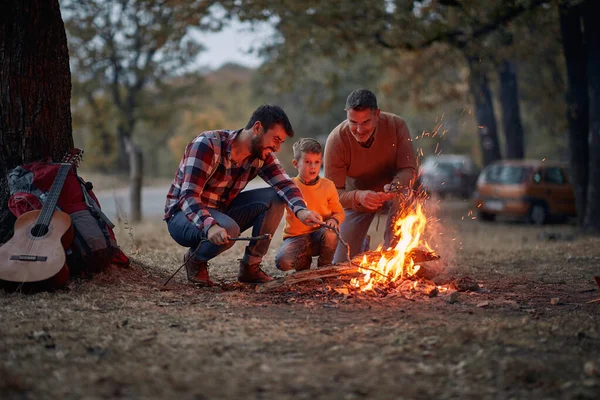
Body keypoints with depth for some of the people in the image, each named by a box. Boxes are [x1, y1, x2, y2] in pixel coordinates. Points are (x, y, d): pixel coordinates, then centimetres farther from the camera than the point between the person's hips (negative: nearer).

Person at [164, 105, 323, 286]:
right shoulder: (207, 145, -25)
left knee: (274, 198, -13)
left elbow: (284, 184, -14)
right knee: (228, 229, -37)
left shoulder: (261, 155, -4)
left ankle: (250, 266, -5)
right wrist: (210, 226, -50)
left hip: (221, 212, 7)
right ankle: (195, 259, -5)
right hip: (184, 214, -7)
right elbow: (189, 197, -32)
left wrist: (301, 210, -37)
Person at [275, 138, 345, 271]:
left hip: (319, 235, 1)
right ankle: (303, 262, 9)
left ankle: (324, 266, -3)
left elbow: (339, 212, 8)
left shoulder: (328, 185, 3)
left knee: (329, 234, -35)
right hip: (296, 237, -1)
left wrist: (334, 220, -15)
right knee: (283, 262, -30)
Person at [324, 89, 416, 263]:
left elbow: (409, 169, -22)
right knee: (342, 263, -4)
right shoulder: (336, 140, -28)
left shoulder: (396, 125, -26)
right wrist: (358, 197, -48)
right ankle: (362, 243, 32)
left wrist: (395, 186, -46)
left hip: (390, 191, 0)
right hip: (357, 198, 0)